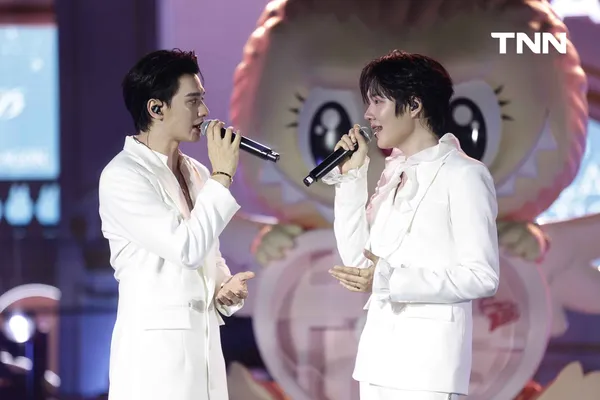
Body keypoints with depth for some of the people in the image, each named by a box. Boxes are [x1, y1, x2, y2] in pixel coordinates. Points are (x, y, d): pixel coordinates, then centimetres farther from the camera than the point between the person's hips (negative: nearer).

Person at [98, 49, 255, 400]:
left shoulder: (197, 173, 13)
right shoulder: (122, 176, -11)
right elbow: (188, 249, -19)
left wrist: (226, 288, 2)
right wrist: (222, 176, -13)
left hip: (204, 343, 7)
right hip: (155, 348, -7)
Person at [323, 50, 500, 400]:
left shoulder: (463, 175, -6)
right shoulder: (395, 174, 16)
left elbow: (482, 277, -12)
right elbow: (357, 258, 12)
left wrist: (391, 280, -19)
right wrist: (351, 177, 9)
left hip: (428, 355, -7)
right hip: (380, 351, 7)